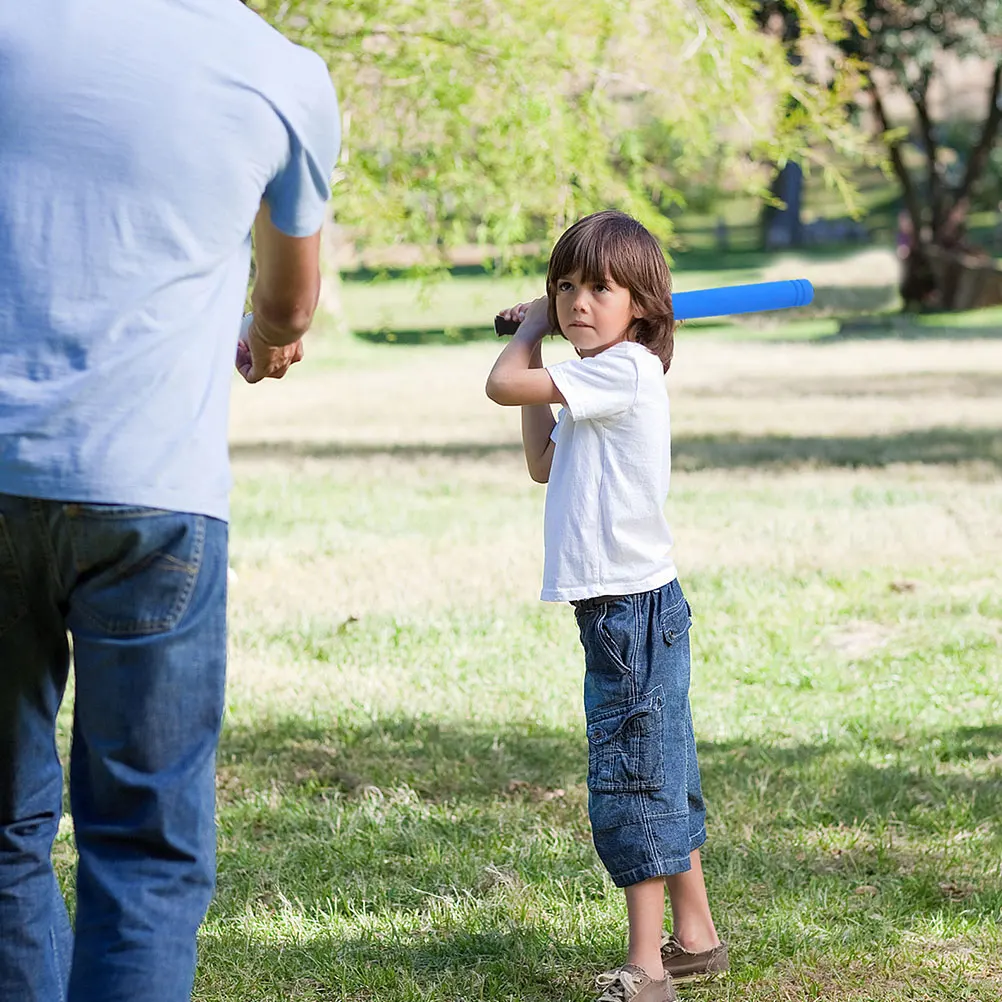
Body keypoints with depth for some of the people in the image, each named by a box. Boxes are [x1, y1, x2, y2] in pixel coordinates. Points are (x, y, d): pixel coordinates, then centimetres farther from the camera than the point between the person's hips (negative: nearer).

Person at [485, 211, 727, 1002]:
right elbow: (544, 464, 28)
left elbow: (502, 385, -19)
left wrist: (530, 328, 2)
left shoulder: (625, 370, -15)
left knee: (631, 783, -10)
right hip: (619, 610, 10)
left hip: (634, 607, -10)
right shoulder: (595, 384, 15)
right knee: (660, 779, 17)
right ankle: (696, 938, 27)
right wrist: (537, 334, 23)